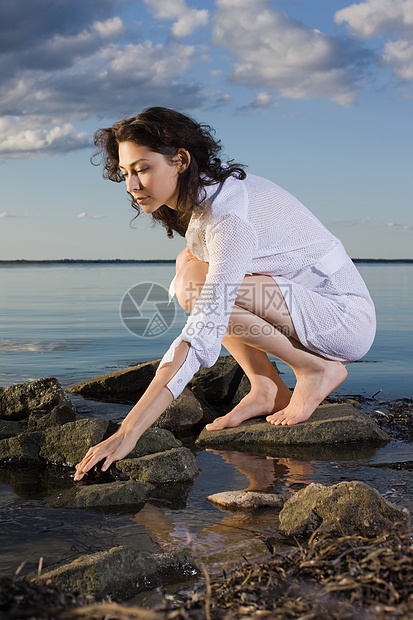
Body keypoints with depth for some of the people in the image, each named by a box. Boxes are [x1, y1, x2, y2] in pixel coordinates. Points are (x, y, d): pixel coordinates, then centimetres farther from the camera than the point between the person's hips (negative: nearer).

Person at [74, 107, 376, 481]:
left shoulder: (229, 217, -28)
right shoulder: (195, 196, 0)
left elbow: (201, 337, -36)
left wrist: (129, 432, -39)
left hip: (346, 319, -9)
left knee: (195, 282, -24)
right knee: (189, 263, -1)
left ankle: (317, 369, -8)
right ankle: (266, 389, -2)